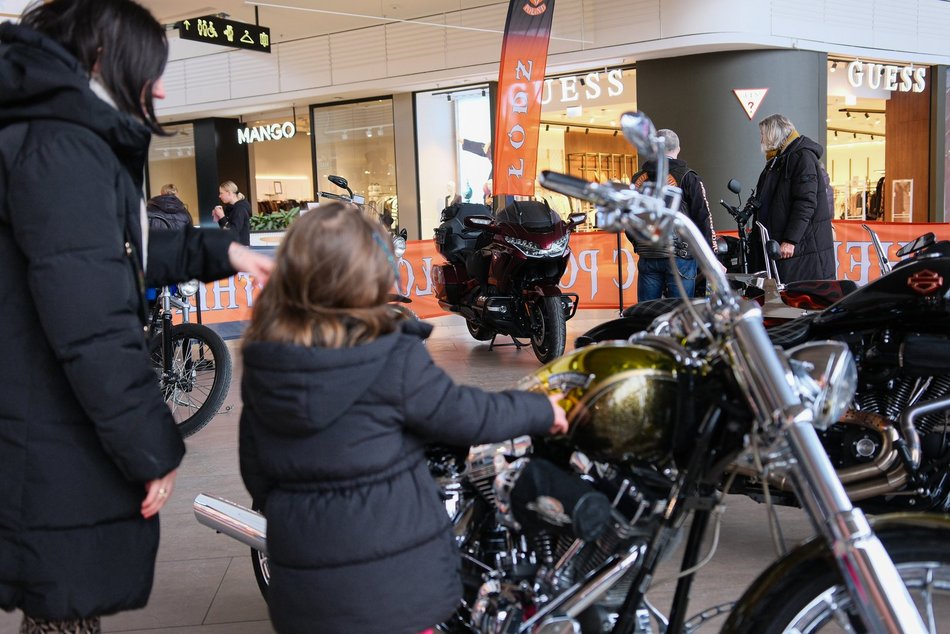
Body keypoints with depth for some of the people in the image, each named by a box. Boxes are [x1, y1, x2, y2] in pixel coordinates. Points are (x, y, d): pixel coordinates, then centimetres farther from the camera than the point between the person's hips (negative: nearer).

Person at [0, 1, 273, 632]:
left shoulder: (61, 138, 16)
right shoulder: (61, 148, -18)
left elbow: (117, 258, 30)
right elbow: (91, 323, -26)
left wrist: (219, 251, 27)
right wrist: (153, 445, -19)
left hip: (57, 439, 10)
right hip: (64, 452, -10)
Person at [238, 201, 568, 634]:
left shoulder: (261, 367, -3)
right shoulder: (393, 361, -19)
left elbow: (254, 471, 6)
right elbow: (470, 416, -8)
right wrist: (543, 410, 9)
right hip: (392, 576, -4)